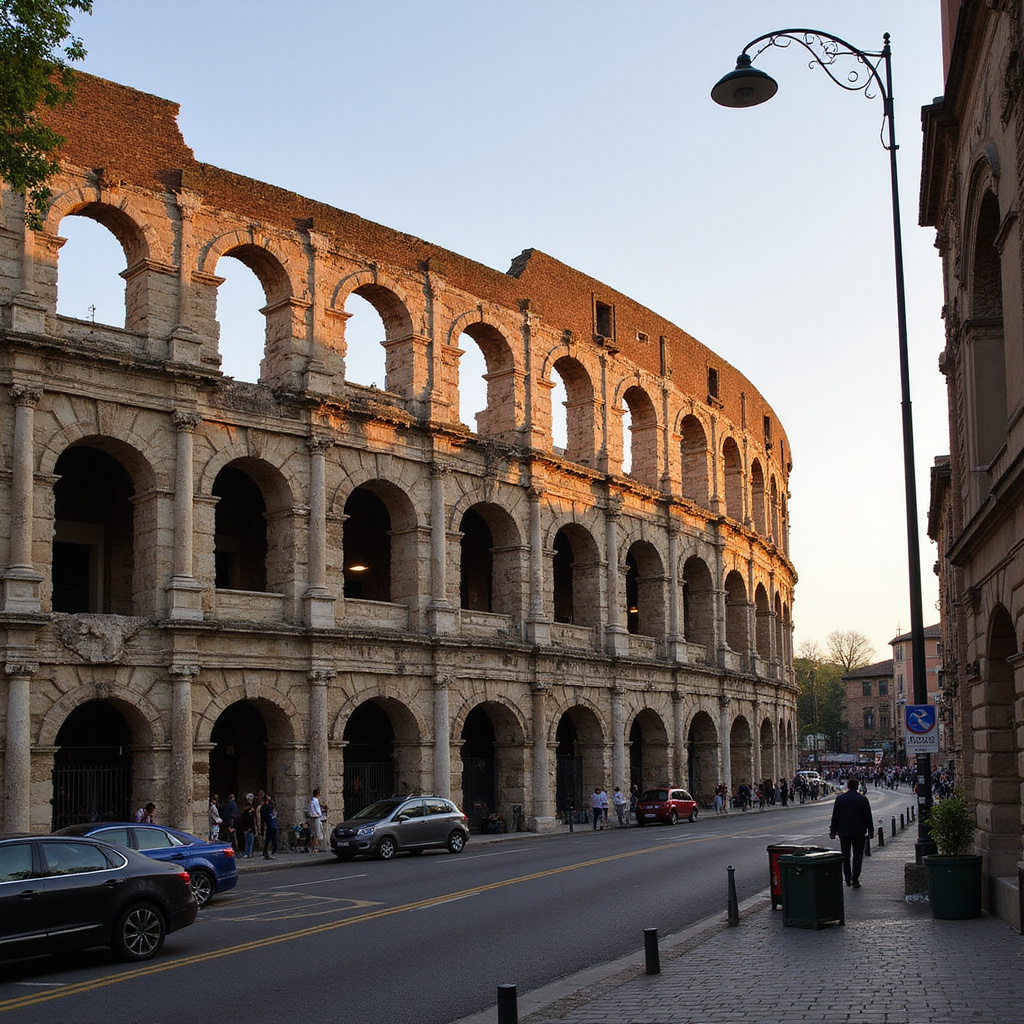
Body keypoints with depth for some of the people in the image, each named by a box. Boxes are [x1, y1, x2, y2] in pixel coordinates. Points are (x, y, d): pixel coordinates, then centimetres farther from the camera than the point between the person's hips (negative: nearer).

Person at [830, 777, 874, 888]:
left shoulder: (840, 798, -2)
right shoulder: (863, 799, -4)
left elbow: (835, 816, 0)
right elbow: (868, 816, -1)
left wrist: (833, 831, 6)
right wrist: (870, 829, 10)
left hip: (844, 831, 1)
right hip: (859, 832, -1)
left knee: (845, 855, 12)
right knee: (858, 855, 5)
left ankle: (847, 877, 10)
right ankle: (855, 879, -3)